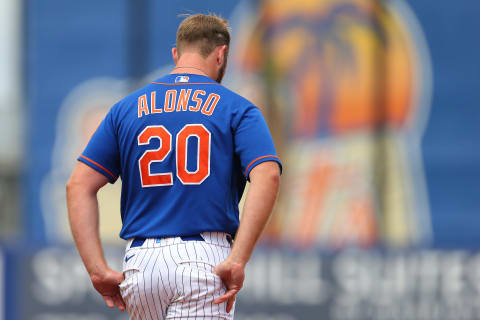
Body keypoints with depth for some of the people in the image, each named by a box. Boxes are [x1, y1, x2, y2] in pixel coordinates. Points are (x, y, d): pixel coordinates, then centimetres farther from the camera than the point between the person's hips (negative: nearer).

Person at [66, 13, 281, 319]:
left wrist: (98, 270, 1)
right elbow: (267, 177, -13)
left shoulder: (126, 108, 14)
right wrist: (237, 261, -17)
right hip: (204, 260, -4)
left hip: (139, 263, 4)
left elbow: (79, 185, 5)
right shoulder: (236, 108, 4)